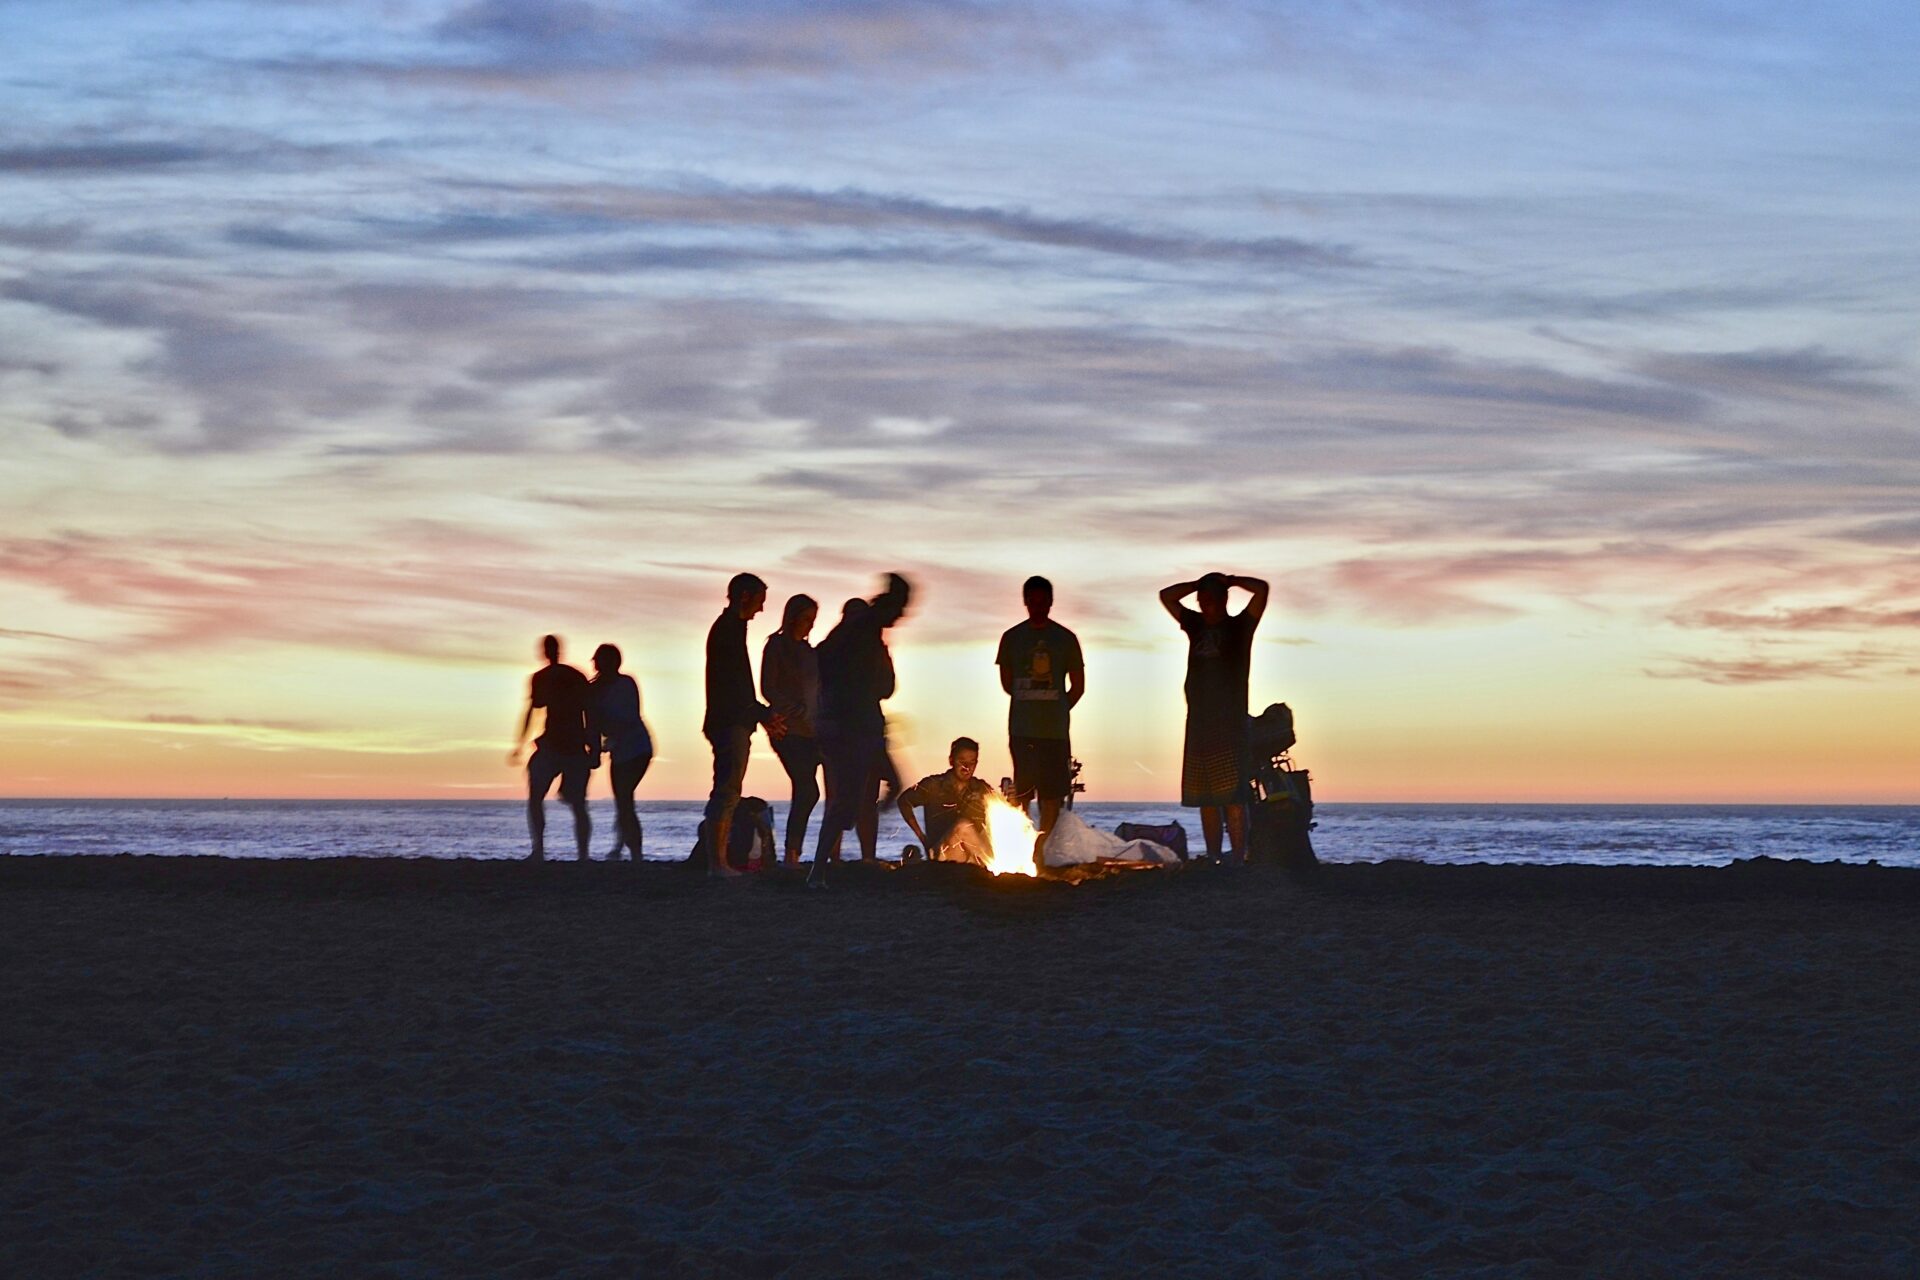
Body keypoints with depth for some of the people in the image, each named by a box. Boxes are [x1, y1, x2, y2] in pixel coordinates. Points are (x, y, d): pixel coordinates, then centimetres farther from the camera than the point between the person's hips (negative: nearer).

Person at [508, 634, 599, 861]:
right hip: (578, 747, 3)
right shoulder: (578, 677, 11)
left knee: (535, 799, 7)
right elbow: (590, 714, 7)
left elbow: (531, 710, -7)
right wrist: (594, 749, 9)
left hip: (552, 745, -3)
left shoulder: (541, 677, 0)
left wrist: (519, 745, -5)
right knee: (578, 806, 7)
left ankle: (539, 849, -8)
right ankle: (583, 856, -2)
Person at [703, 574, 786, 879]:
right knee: (726, 791, -11)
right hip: (730, 724, -11)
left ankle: (718, 862, 12)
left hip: (734, 724, 11)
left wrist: (764, 714, 22)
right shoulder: (729, 629, -10)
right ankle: (717, 863, -13)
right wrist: (764, 714, -14)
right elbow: (732, 683, -17)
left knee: (727, 793, 10)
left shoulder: (730, 627, 21)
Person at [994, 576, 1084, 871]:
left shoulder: (1066, 639, 5)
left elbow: (1078, 687, 11)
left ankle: (1039, 851, 5)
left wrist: (1058, 710, 7)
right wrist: (1029, 702, 9)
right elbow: (1006, 683, 13)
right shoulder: (1012, 637, 6)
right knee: (1021, 793, -3)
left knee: (1052, 794, -1)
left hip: (1055, 729, 0)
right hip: (1021, 729, 0)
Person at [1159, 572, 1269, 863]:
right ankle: (1212, 861, 6)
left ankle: (1238, 860, -18)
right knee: (1205, 799, 4)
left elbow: (1261, 589, -8)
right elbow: (1166, 596, 23)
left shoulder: (1239, 626, 3)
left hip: (1230, 722, -6)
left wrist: (1229, 581, 5)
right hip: (1199, 721, 6)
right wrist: (1199, 584, 15)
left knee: (1232, 797, -13)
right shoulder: (1196, 625, 17)